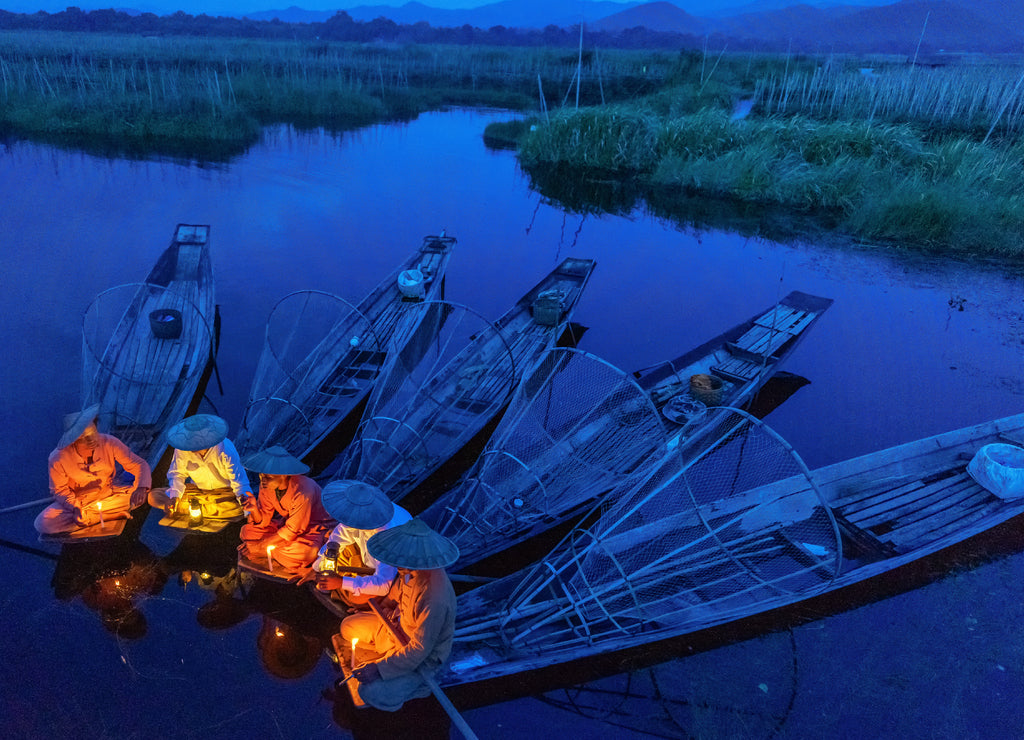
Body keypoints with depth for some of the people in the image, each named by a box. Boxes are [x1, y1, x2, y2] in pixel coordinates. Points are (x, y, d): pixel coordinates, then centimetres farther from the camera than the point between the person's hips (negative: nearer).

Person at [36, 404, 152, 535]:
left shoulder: (109, 443, -24)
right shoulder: (58, 458, -24)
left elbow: (140, 464, -18)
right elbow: (59, 490, -8)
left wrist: (141, 488, -38)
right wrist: (74, 507, -27)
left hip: (108, 494, 0)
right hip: (77, 501, 0)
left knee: (140, 496, -24)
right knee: (43, 524, -24)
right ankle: (110, 515, -16)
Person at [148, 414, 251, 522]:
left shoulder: (225, 449, -24)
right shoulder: (182, 449, -14)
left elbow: (239, 481, -21)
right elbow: (177, 474, 1)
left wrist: (245, 497, -41)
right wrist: (174, 496, -16)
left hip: (224, 492, -3)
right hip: (196, 489, 3)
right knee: (153, 496, -12)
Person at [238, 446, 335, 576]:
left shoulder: (302, 492, -33)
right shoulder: (266, 485, -13)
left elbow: (292, 531, -25)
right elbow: (263, 521, -5)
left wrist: (259, 546, -22)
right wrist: (254, 510, -27)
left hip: (315, 527, -7)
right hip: (287, 523, 7)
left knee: (306, 551, -38)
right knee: (247, 531, -9)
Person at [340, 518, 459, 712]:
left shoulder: (434, 598, -41)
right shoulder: (411, 570, -17)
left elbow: (419, 651, -31)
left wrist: (379, 668, -28)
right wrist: (390, 604, 3)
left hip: (424, 657, -8)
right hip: (398, 626, 8)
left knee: (371, 693, -20)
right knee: (348, 627, 9)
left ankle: (417, 683, 5)